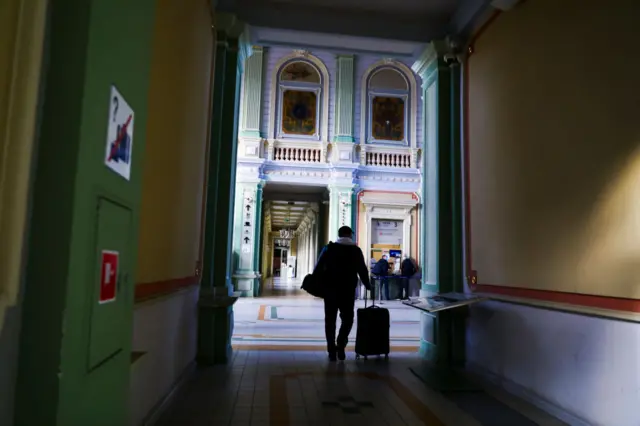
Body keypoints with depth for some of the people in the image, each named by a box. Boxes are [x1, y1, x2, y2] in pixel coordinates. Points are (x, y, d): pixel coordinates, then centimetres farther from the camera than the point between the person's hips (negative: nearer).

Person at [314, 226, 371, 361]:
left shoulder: (329, 248, 4)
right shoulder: (356, 250, 3)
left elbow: (318, 268, -1)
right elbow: (362, 270, 5)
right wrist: (367, 285, 19)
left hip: (330, 290, 1)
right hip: (348, 291, -1)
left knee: (330, 320, 9)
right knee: (347, 319, 13)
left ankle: (332, 351, 7)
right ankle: (340, 345, -6)